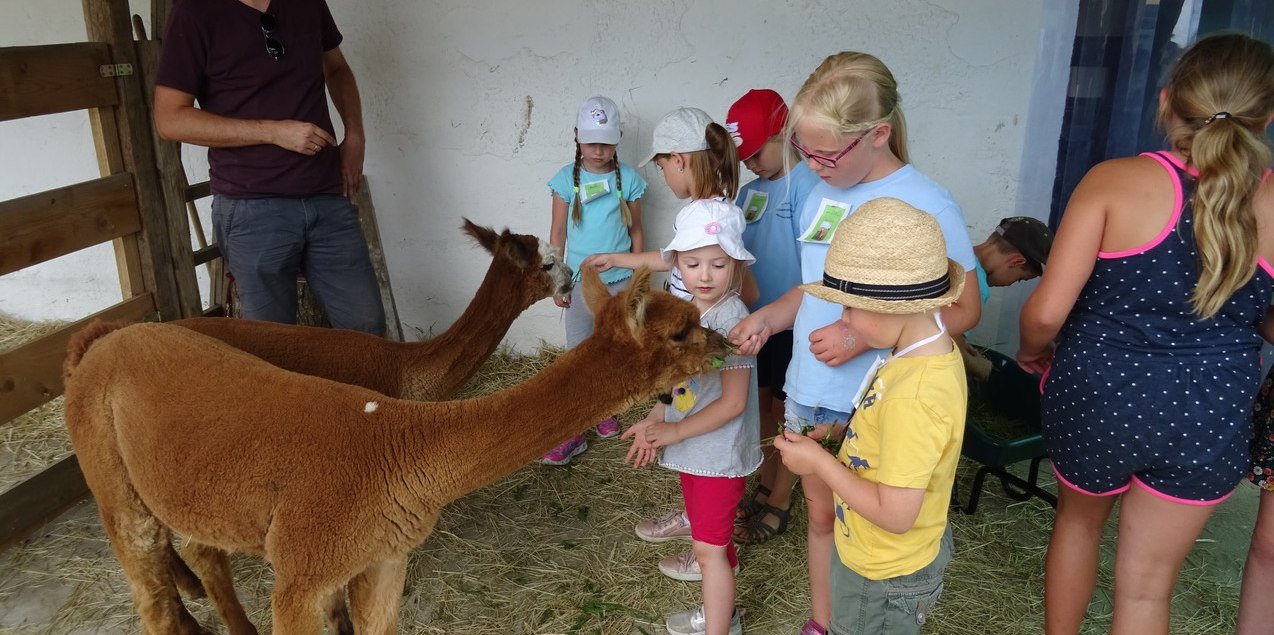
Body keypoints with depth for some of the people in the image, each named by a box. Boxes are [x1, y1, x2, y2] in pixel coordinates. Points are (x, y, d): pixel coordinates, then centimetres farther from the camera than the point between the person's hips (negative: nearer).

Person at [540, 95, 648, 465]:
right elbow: (557, 234, 2)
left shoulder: (628, 179, -3)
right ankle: (573, 432, 8)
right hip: (580, 282, 0)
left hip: (620, 281, 1)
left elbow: (636, 232, 5)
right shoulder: (567, 179, -3)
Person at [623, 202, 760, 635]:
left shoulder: (731, 319, -25)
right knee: (710, 532, 26)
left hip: (719, 452, -9)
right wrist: (653, 421, -5)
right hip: (692, 446, 9)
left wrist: (674, 431, -19)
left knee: (708, 547, 0)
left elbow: (733, 402, -25)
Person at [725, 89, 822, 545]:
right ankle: (766, 484, 37)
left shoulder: (806, 184, -16)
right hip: (754, 318, 7)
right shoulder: (752, 189, 6)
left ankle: (780, 504, 23)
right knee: (761, 402, 18)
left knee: (785, 411, 7)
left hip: (791, 323, -7)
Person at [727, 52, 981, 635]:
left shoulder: (927, 205, -16)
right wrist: (769, 316, -4)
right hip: (807, 392, 6)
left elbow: (963, 310, -11)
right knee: (822, 516, 20)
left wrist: (865, 335, -22)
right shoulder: (821, 194, 3)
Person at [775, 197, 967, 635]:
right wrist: (844, 431, 0)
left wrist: (818, 462, -22)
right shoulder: (935, 352, -7)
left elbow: (894, 513, -31)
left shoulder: (912, 396, -35)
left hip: (883, 577, -8)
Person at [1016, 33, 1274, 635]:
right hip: (1210, 420, 1)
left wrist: (1031, 352, 4)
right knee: (1147, 586, 16)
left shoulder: (1115, 180, -14)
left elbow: (1046, 312, -18)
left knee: (1078, 518, 29)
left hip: (1095, 399, -1)